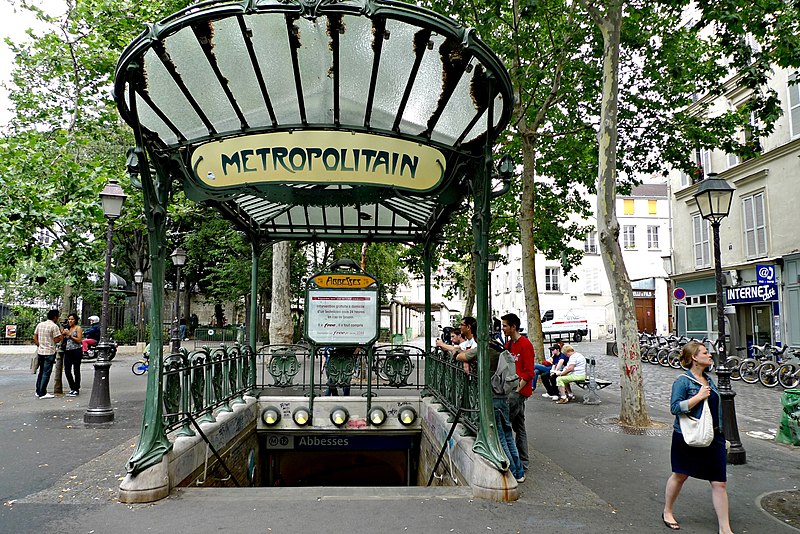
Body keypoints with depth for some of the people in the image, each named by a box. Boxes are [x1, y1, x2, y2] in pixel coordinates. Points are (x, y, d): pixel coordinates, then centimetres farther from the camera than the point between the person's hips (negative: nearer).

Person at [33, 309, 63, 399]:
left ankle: (38, 391, 22)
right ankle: (42, 393, -1)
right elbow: (57, 340, -14)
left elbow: (34, 337, 11)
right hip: (49, 352, -7)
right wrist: (62, 334, 0)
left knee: (41, 371, 17)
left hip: (40, 351, 7)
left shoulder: (40, 324, 9)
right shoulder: (54, 326, -13)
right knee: (46, 373, -3)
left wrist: (39, 345, 15)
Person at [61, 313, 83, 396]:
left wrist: (70, 335, -14)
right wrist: (63, 333, 2)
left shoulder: (78, 328, -2)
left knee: (76, 371, 0)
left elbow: (79, 340, -11)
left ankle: (76, 390, 8)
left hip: (76, 351, -6)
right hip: (68, 351, 6)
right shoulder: (67, 328, 15)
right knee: (67, 371, 2)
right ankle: (72, 388, 18)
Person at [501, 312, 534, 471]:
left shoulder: (525, 345, -11)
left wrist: (517, 390, -18)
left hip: (520, 390, -9)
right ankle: (523, 462, 20)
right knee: (519, 426, 13)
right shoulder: (508, 344, 15)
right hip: (511, 389, 9)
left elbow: (529, 373, -15)